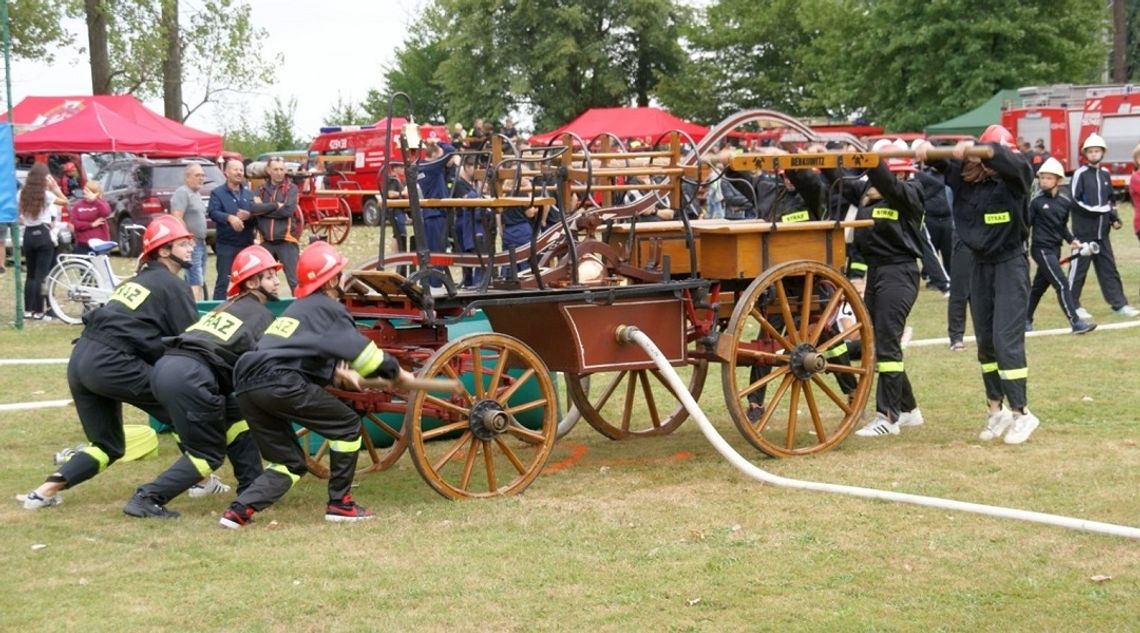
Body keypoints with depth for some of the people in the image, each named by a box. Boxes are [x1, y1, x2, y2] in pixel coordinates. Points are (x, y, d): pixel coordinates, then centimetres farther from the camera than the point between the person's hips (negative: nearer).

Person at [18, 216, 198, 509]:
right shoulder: (173, 286, 1)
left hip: (81, 360, 8)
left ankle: (45, 491, 8)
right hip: (110, 364, -8)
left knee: (107, 446, 18)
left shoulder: (138, 281, 25)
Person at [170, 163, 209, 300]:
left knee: (196, 281, 12)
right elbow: (176, 219, -21)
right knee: (196, 282, -16)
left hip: (200, 243, 10)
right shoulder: (182, 193, -12)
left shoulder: (197, 194, 19)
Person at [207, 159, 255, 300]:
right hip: (226, 244, -5)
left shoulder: (248, 194, 17)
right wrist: (229, 217, -33)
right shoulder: (217, 193, 1)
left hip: (246, 244, 5)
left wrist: (248, 215, -13)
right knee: (223, 281, -7)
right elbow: (212, 212, -16)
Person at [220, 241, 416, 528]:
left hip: (247, 386, 8)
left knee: (289, 462, 16)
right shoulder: (329, 308, 5)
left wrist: (340, 374, 32)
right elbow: (359, 349, 0)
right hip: (279, 384, -8)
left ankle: (239, 510, -1)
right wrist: (395, 371, 11)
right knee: (348, 424, 7)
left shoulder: (297, 308, 31)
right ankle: (339, 503, 11)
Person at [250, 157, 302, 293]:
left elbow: (288, 210, -14)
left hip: (286, 241, -4)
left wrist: (264, 209, -7)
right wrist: (276, 205, -13)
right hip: (267, 241, 4)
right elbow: (253, 208, -7)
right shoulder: (262, 189, 10)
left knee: (294, 280, -6)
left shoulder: (291, 188, 1)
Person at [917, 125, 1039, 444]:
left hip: (1011, 264, -5)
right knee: (985, 342, 9)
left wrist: (975, 150, -49)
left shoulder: (1015, 177, -14)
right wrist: (927, 151, -28)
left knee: (1006, 340, -11)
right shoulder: (965, 175, -2)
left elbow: (1011, 161, -34)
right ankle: (996, 410, 19)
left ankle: (1021, 413, -2)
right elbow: (943, 161, -4)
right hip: (980, 265, 6)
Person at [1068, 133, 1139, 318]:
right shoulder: (1080, 173, -7)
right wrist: (1097, 210, -19)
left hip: (1102, 231, 6)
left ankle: (1119, 304, 11)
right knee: (1078, 268, -1)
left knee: (1109, 268, 8)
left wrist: (1115, 218, 6)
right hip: (1084, 232, -6)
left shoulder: (1105, 174, 12)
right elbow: (1074, 202, -12)